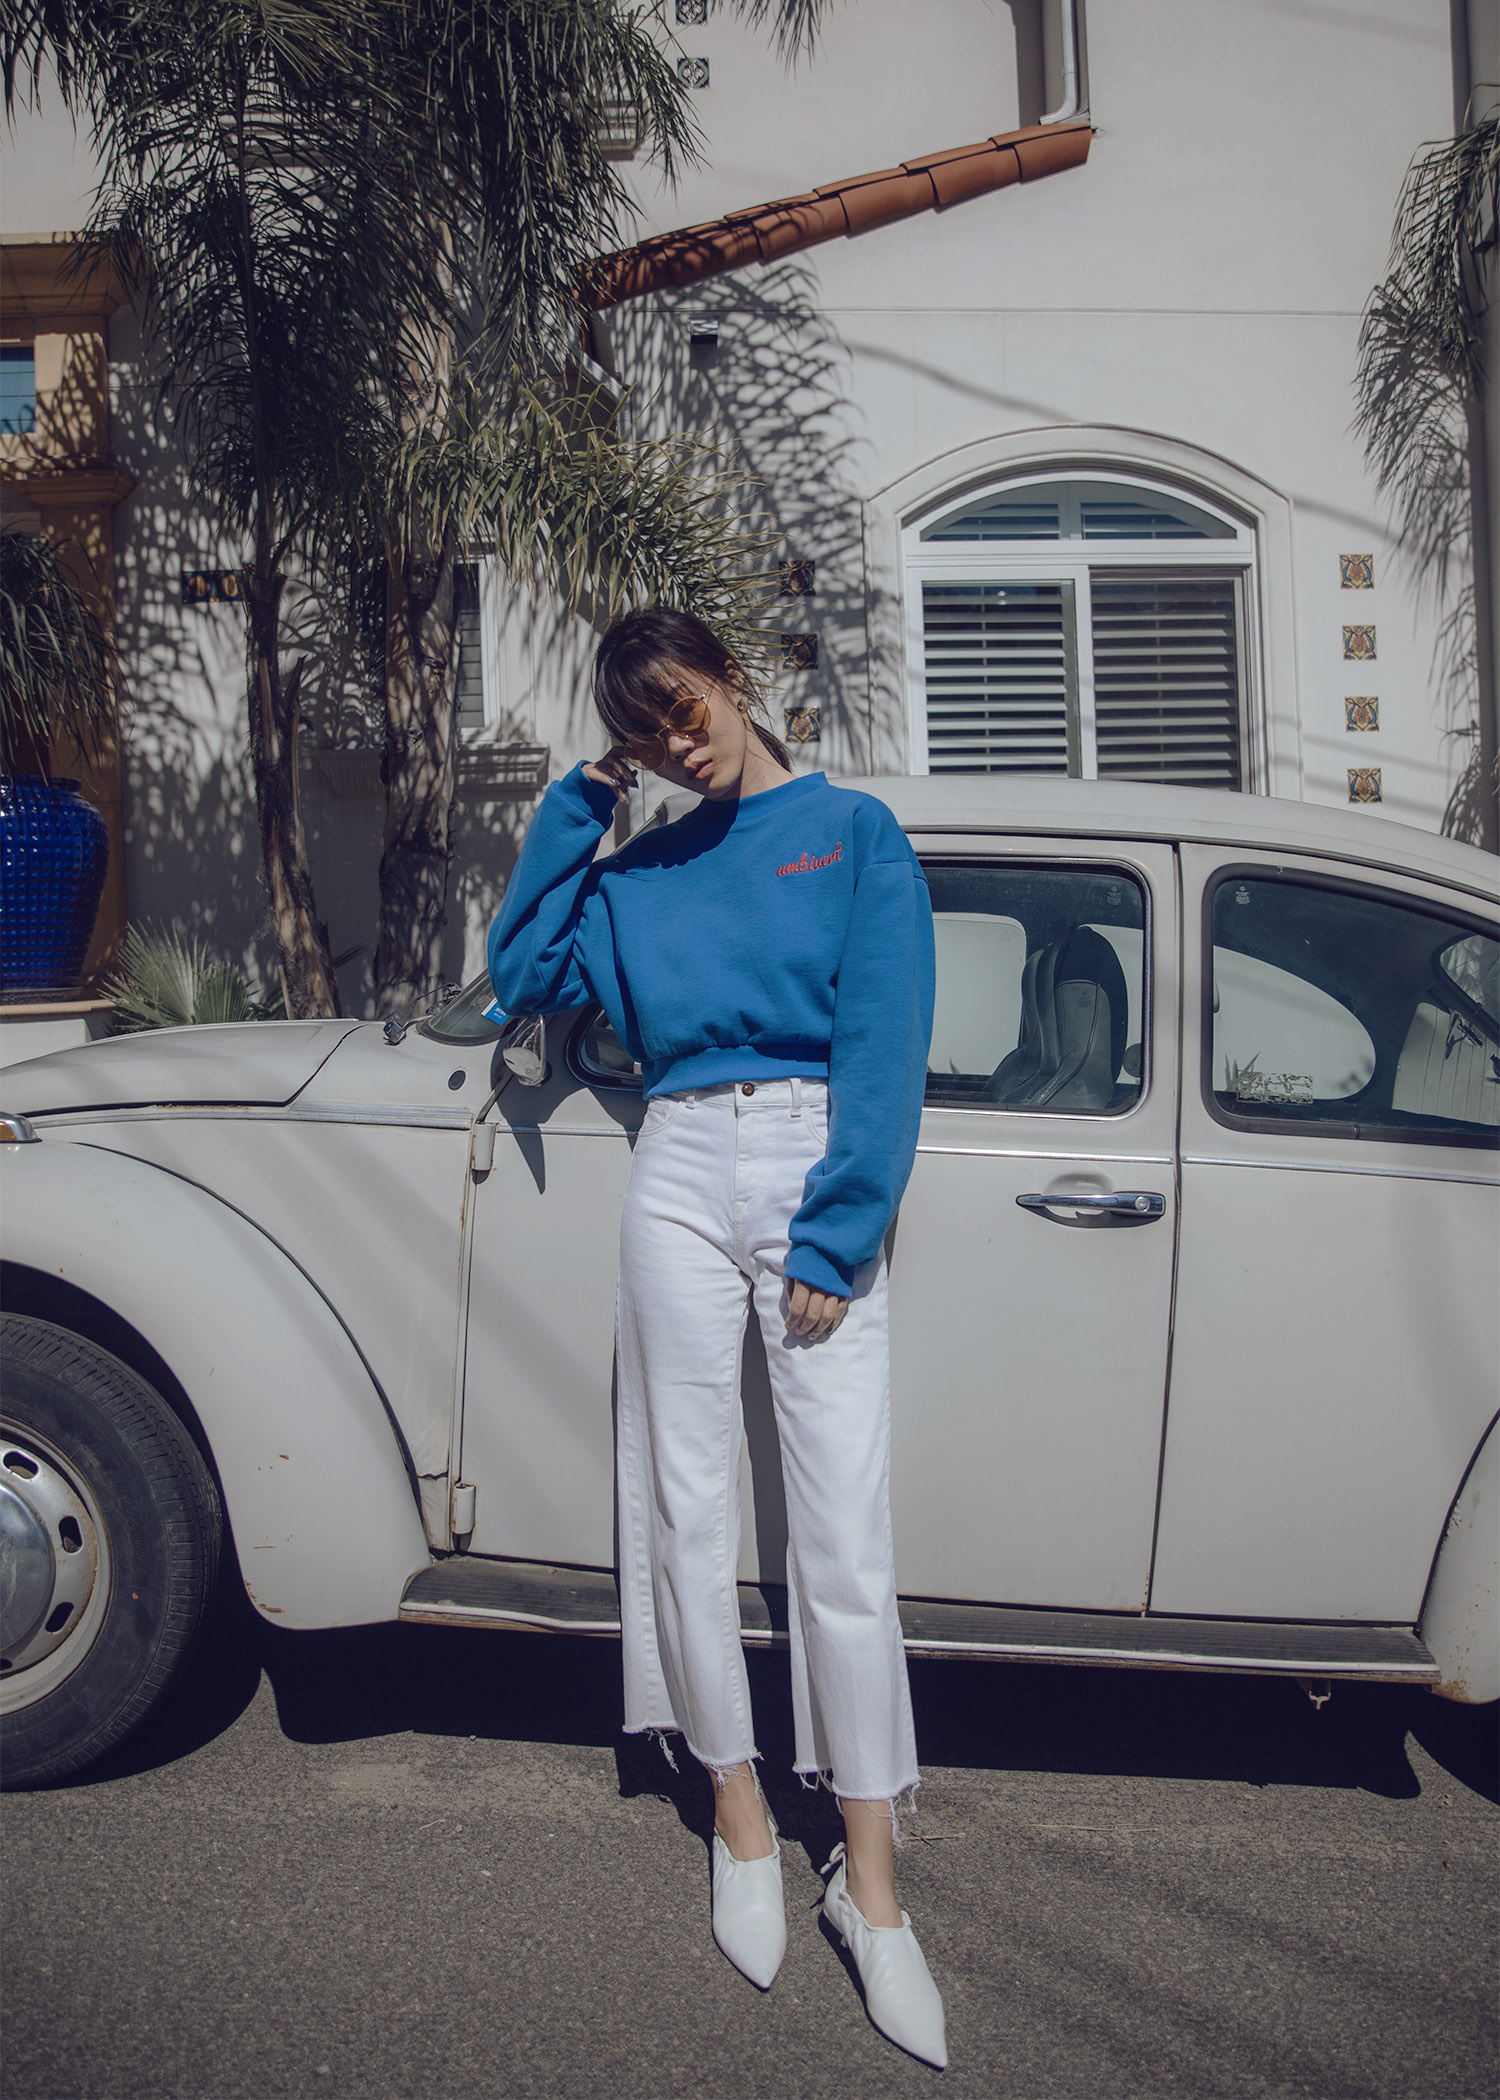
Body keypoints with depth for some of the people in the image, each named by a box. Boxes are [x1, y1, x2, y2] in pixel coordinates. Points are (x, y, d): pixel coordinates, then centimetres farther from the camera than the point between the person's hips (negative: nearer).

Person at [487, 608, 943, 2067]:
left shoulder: (853, 832, 3)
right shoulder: (641, 870, 16)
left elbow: (882, 1046, -4)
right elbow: (523, 977, 11)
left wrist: (833, 1239, -12)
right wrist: (579, 801, 8)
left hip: (818, 1176, -3)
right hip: (679, 1171, 4)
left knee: (845, 1528, -4)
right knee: (690, 1504, 6)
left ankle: (871, 1881, 7)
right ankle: (740, 1819, 23)